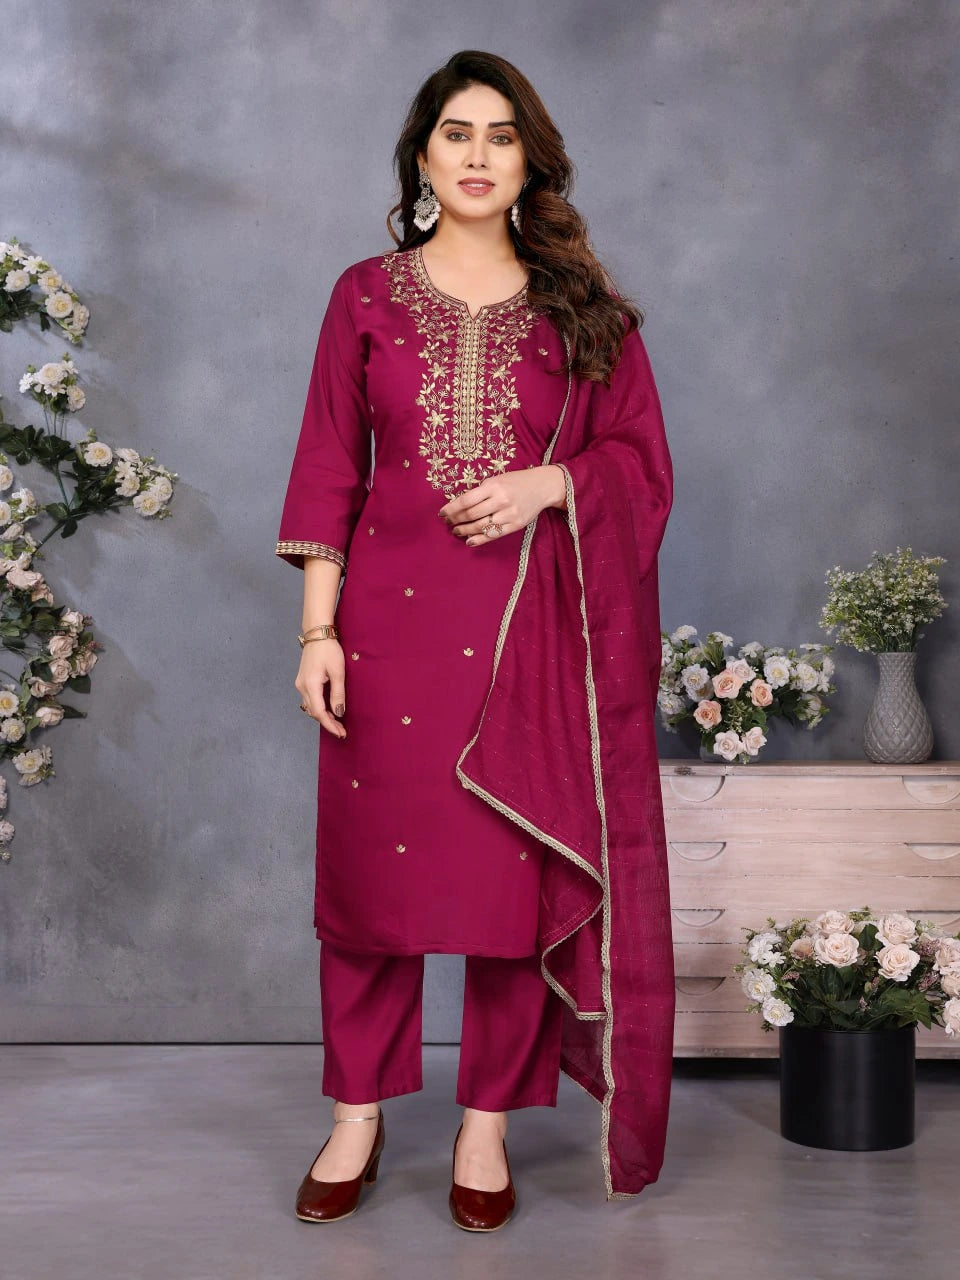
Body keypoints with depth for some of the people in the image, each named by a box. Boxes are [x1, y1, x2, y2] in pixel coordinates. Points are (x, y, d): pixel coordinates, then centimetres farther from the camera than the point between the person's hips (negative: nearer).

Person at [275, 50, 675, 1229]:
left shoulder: (582, 308, 8)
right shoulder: (367, 297, 8)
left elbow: (641, 457, 9)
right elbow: (328, 472, 5)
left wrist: (546, 483, -10)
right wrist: (318, 628, -3)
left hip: (529, 623, 0)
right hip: (390, 613, 0)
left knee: (519, 867, 1)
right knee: (371, 858, 3)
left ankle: (486, 1126, 16)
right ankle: (357, 1118, 19)